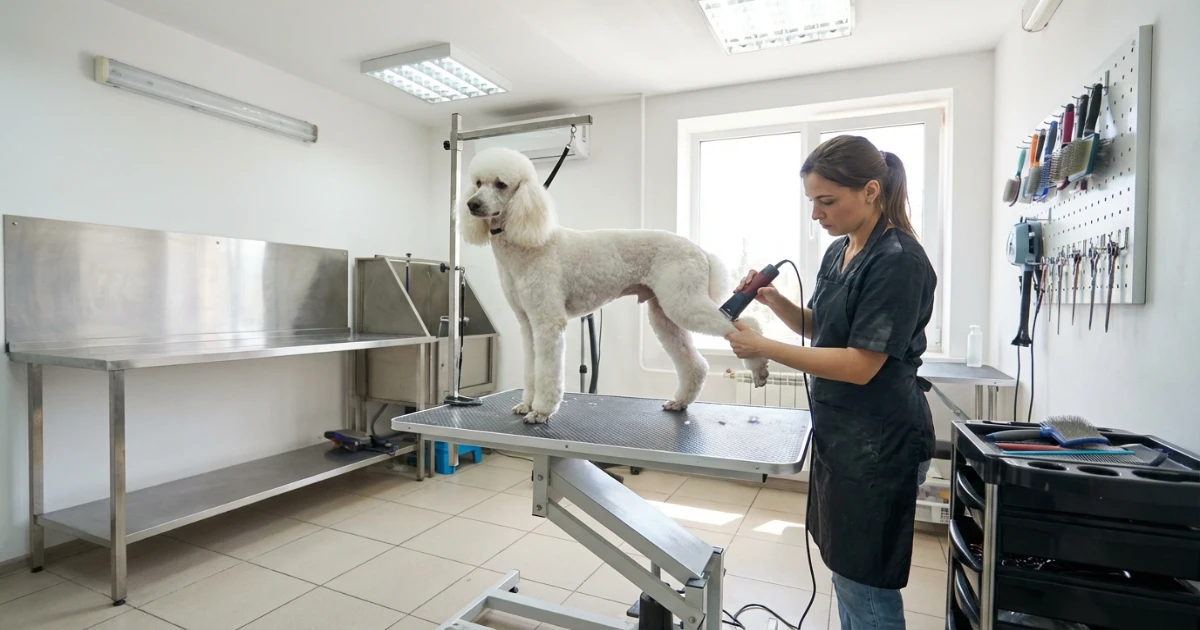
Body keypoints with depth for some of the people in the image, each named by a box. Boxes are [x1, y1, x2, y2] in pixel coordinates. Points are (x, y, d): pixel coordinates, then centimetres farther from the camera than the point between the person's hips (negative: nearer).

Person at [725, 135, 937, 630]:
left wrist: (762, 348, -23)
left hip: (878, 441, -9)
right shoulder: (839, 252, 8)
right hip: (840, 433, 9)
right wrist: (772, 298, -1)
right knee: (844, 569, 22)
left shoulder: (898, 262, -20)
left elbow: (861, 365, -23)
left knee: (865, 582, 6)